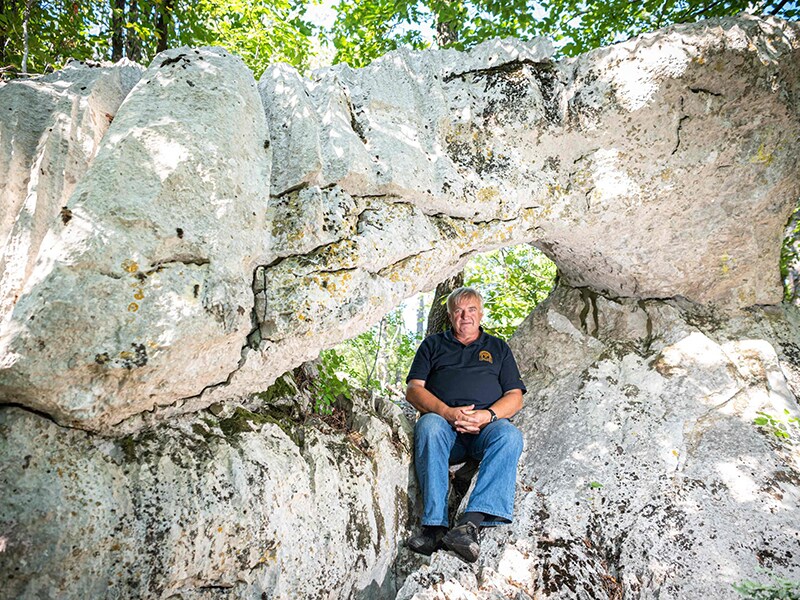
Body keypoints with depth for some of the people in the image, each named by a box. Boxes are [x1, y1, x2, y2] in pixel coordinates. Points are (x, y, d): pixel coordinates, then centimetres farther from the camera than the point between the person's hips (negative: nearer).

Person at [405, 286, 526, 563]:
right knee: (429, 426, -36)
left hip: (487, 425, 1)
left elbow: (515, 396, 15)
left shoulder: (498, 348, 26)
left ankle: (472, 522, -47)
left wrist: (488, 415, -8)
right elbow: (413, 390, 11)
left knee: (509, 435, -34)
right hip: (443, 419, 0)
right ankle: (434, 525, -42)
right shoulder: (433, 344, 24)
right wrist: (448, 412, -9)